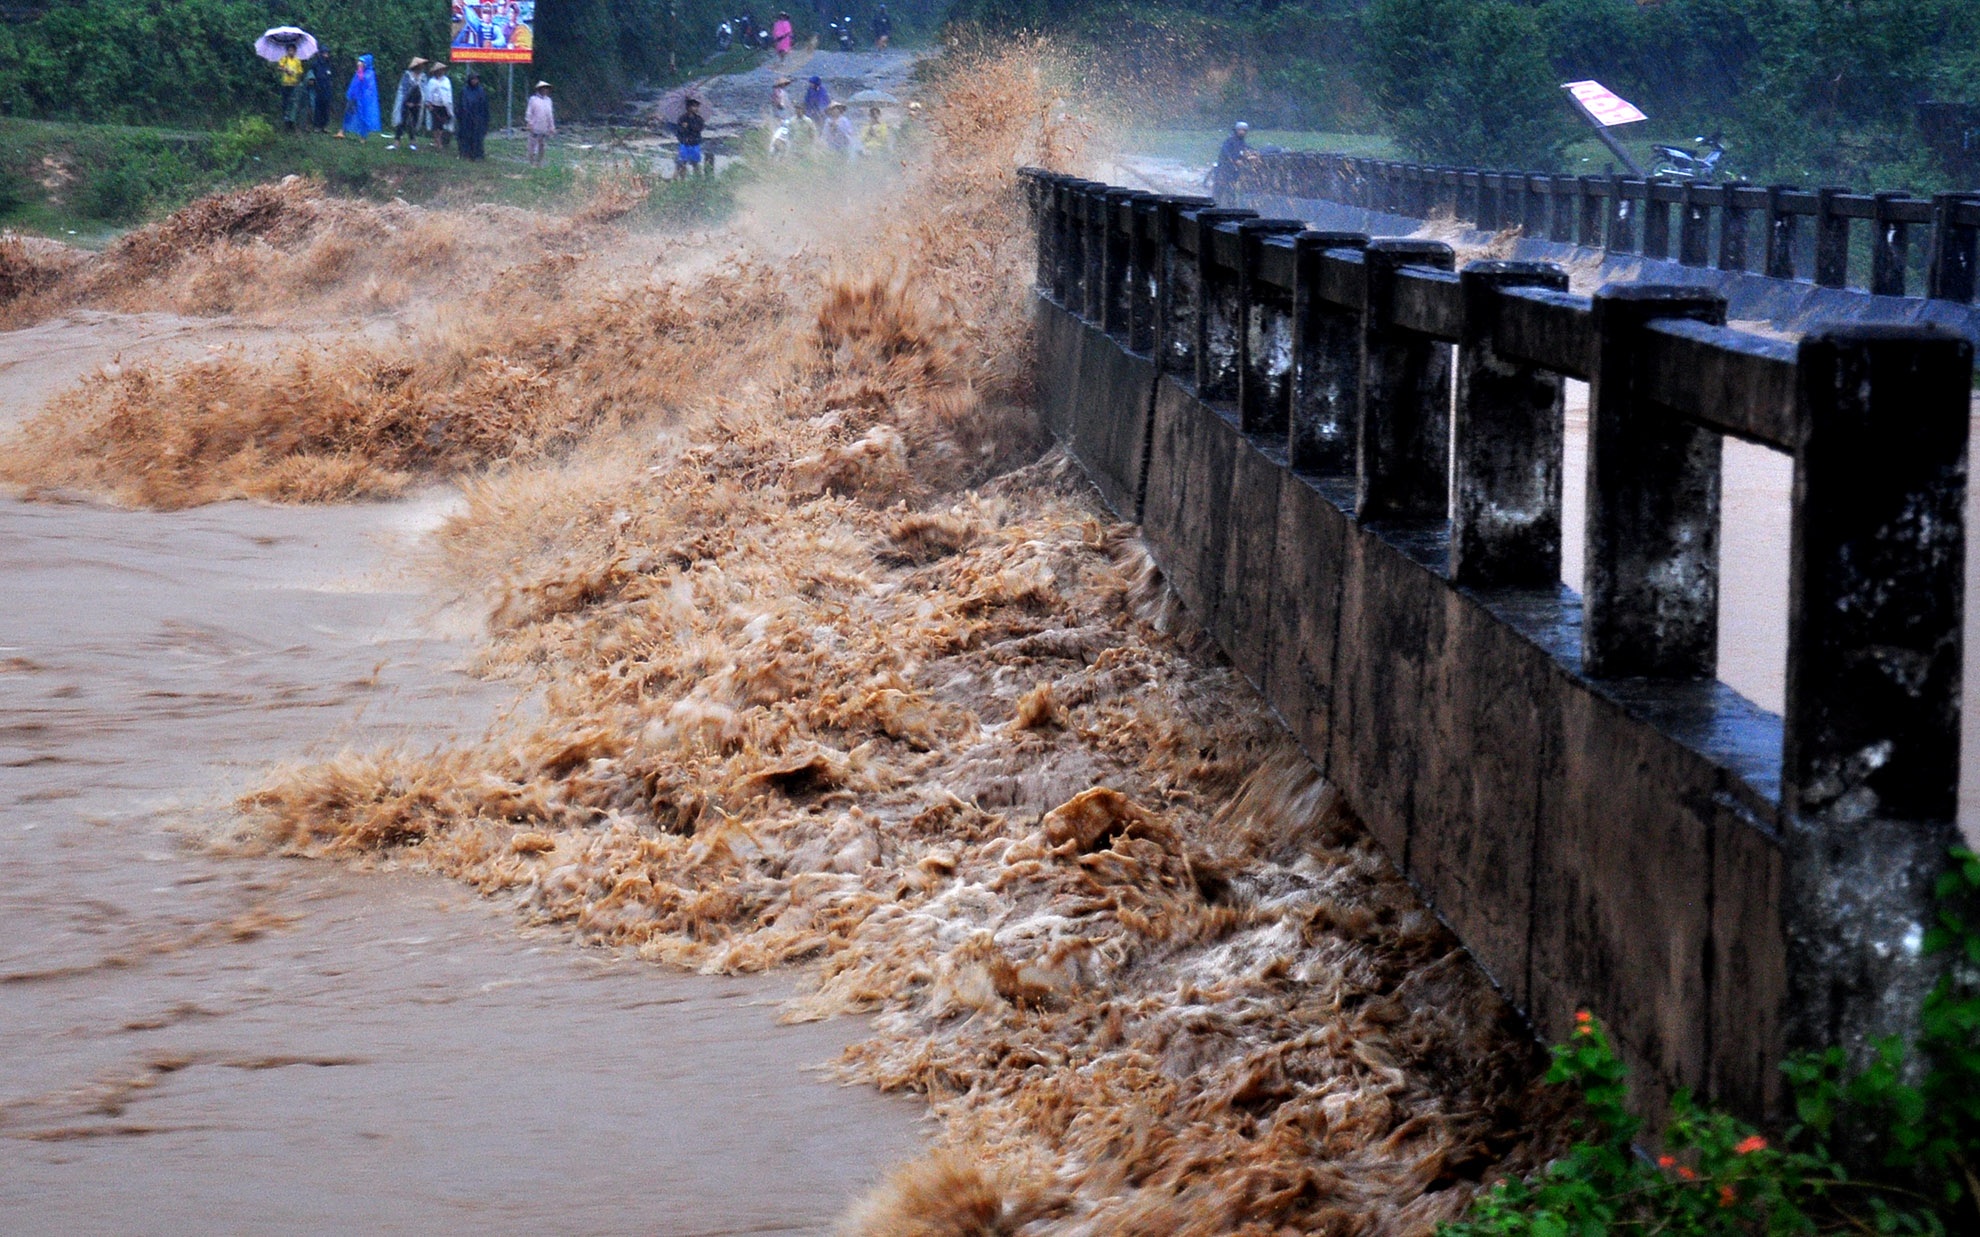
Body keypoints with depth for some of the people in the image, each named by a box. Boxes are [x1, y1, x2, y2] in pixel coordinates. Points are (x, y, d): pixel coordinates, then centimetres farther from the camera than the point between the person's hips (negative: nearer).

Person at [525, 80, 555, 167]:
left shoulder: (548, 100, 14)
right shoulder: (533, 99, -1)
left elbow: (550, 114, 18)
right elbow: (529, 112, -2)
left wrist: (552, 127, 14)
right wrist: (529, 123, -10)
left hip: (545, 129, 5)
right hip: (535, 127, -5)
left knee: (542, 147, 7)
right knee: (533, 146, -6)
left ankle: (539, 163, 16)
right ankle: (532, 164, -2)